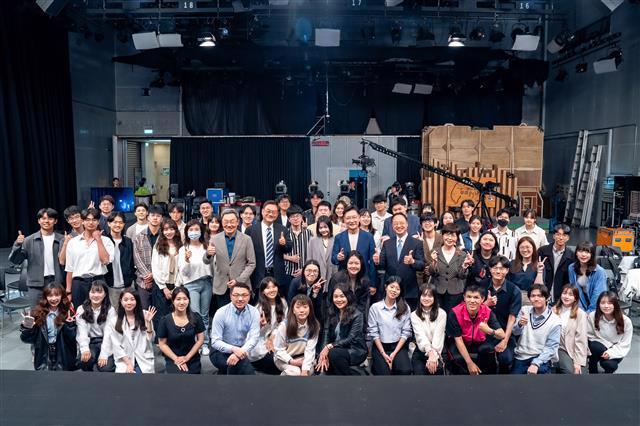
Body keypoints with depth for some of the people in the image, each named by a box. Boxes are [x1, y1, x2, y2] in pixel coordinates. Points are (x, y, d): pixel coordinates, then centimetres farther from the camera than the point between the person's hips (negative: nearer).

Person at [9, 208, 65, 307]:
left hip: (56, 282, 0)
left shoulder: (61, 240, 2)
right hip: (37, 284, 0)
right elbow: (15, 260, 0)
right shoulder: (29, 240, 3)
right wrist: (17, 245, -16)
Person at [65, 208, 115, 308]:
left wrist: (98, 239, -7)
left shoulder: (105, 240, 4)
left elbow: (105, 260, -12)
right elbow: (69, 269, 10)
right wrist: (68, 291, 6)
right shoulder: (73, 242, 9)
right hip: (78, 283, 2)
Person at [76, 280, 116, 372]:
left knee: (106, 368, -23)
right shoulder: (81, 309, 1)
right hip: (89, 342, 1)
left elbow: (108, 334, -11)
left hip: (104, 342, -1)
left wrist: (104, 354, -22)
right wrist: (85, 349, -27)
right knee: (85, 359, -31)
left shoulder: (110, 310, -3)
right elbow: (82, 332, -10)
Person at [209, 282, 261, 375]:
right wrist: (233, 349, -34)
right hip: (220, 352, -3)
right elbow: (215, 341, -16)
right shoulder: (221, 313, -14)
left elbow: (254, 338, -16)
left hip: (240, 350, 4)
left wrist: (241, 351, -35)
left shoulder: (254, 313, -7)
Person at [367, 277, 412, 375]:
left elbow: (406, 332, 0)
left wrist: (394, 353, -10)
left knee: (405, 371, -26)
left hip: (398, 346, 1)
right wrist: (383, 354, -10)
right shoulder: (375, 307, -2)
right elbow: (373, 333, -3)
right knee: (384, 374, -22)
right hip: (380, 346, -1)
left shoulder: (405, 308, 3)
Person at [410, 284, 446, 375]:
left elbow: (438, 335, -10)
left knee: (436, 369, -21)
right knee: (419, 373, -17)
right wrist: (430, 352, -26)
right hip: (420, 353, 0)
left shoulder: (441, 313, 0)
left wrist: (434, 355, -23)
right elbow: (420, 335, -10)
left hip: (437, 352, 0)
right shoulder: (414, 315, 3)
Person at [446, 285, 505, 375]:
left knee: (489, 349, -30)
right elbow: (458, 339, -21)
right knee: (459, 359, -33)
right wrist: (469, 363, -23)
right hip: (460, 344, -2)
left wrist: (490, 331, -49)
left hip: (480, 342, 2)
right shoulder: (455, 313, -27)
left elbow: (502, 335, -25)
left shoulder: (487, 312, -21)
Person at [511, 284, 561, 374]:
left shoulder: (555, 321, -6)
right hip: (520, 357, 3)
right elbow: (515, 332, 1)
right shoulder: (524, 310, 4)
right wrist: (520, 324, -22)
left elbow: (550, 347, -8)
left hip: (541, 359, -3)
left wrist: (536, 364, -18)